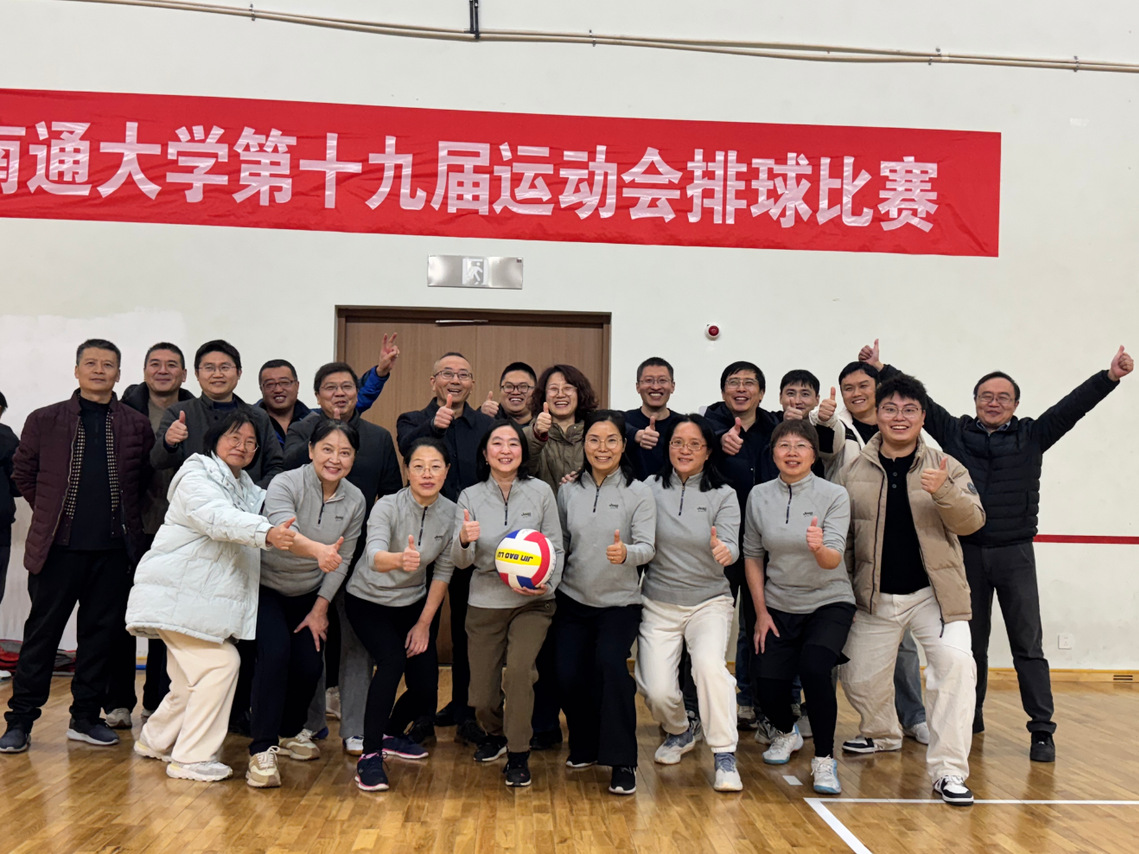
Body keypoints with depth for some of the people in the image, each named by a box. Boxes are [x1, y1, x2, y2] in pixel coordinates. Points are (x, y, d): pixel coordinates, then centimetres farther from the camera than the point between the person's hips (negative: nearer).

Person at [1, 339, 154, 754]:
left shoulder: (137, 426, 4)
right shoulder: (44, 420, 2)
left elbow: (145, 479, 10)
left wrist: (122, 516, 4)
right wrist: (52, 511, 8)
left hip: (114, 548, 1)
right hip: (59, 545, -1)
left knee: (101, 633, 8)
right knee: (42, 632, 4)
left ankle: (85, 717, 20)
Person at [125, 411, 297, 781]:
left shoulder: (247, 489, 18)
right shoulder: (197, 476, -12)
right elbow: (219, 518, -31)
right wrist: (266, 533, -47)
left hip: (207, 597, 9)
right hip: (177, 594, -9)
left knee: (194, 678, 15)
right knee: (221, 663, -14)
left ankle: (154, 740, 37)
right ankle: (191, 758, -5)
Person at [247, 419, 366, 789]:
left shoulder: (355, 500, -9)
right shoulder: (285, 485, -23)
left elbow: (343, 559, -2)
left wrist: (320, 608, -4)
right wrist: (319, 550, -62)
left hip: (307, 594, 5)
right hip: (265, 586, -5)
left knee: (309, 665, 0)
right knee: (275, 652, -23)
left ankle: (290, 731, 29)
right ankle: (263, 749, -15)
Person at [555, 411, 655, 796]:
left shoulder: (639, 492, -4)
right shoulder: (569, 490, 6)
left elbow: (647, 547, -12)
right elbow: (560, 543, 11)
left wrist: (626, 552, -33)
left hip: (620, 603, -3)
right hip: (573, 600, 3)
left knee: (610, 664, -24)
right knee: (568, 675, -4)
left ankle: (622, 762, -12)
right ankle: (585, 746, 24)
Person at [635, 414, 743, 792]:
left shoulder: (723, 495, -1)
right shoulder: (650, 488, 0)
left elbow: (731, 546, -13)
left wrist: (724, 551, -35)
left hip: (709, 602, -1)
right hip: (658, 604, 1)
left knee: (709, 664, -28)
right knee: (657, 690, -10)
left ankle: (725, 757, -14)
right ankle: (679, 731, 25)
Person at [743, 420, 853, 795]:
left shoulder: (834, 495, -10)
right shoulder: (759, 496, -2)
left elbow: (833, 560, -18)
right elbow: (752, 555, 6)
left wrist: (820, 548, -41)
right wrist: (761, 612, 2)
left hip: (829, 603, -3)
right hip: (779, 607, 3)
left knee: (813, 668, -27)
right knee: (768, 688, -4)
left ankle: (824, 759, -7)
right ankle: (787, 733, 33)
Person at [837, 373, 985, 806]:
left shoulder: (945, 467, -1)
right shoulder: (854, 472, 1)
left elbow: (972, 521, -11)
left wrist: (945, 492, -29)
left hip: (935, 593, -2)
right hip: (876, 597, 2)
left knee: (955, 665, -21)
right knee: (859, 677, 10)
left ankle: (948, 770, -11)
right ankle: (882, 733, 42)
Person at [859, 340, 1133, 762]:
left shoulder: (1031, 436, 5)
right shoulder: (954, 432, 6)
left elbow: (1072, 406, -3)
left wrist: (1110, 376, -14)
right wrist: (882, 369, 0)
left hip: (1015, 555, -1)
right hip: (966, 552, 1)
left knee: (1028, 645, 0)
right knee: (970, 642, 11)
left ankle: (1042, 730, 4)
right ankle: (970, 718, 25)